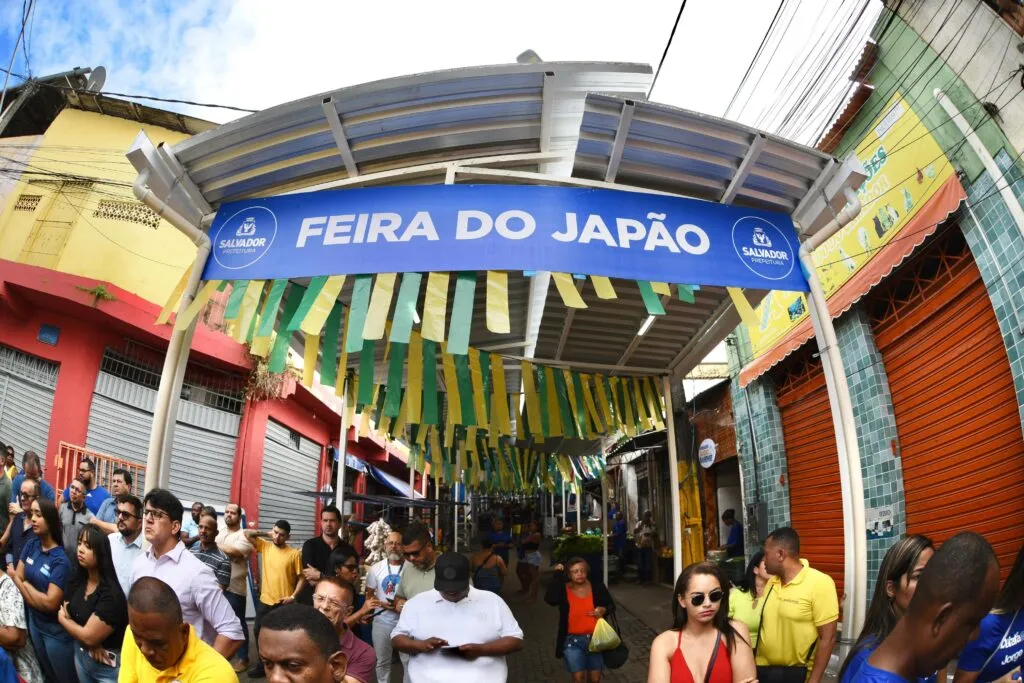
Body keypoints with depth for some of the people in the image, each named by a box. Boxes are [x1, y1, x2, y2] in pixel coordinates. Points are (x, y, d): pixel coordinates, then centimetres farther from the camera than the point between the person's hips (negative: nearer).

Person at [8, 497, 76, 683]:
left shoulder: (60, 560, -23)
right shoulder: (31, 545, -5)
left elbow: (51, 603, -25)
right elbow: (17, 578, -3)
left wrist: (23, 583, -13)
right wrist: (39, 600, -18)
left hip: (56, 630, -6)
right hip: (34, 622, 6)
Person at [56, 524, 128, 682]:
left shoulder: (111, 595, -27)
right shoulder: (76, 580, -4)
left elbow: (88, 636, -23)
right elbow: (67, 614, 1)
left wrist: (62, 618, -6)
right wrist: (91, 644, -16)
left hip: (108, 665, -7)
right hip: (80, 655, 7)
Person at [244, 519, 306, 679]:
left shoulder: (294, 554, -8)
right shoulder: (265, 546, 3)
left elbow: (301, 578, -5)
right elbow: (247, 533, 0)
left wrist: (293, 596, -14)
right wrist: (266, 534, -3)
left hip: (284, 603, -4)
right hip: (265, 600, 4)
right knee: (259, 631, 11)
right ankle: (262, 664, 27)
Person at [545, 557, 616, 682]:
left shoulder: (597, 586, -2)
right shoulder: (563, 589, -8)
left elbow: (612, 606, 8)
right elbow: (550, 599, -29)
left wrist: (604, 610, -16)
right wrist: (557, 574, -24)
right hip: (573, 641, -2)